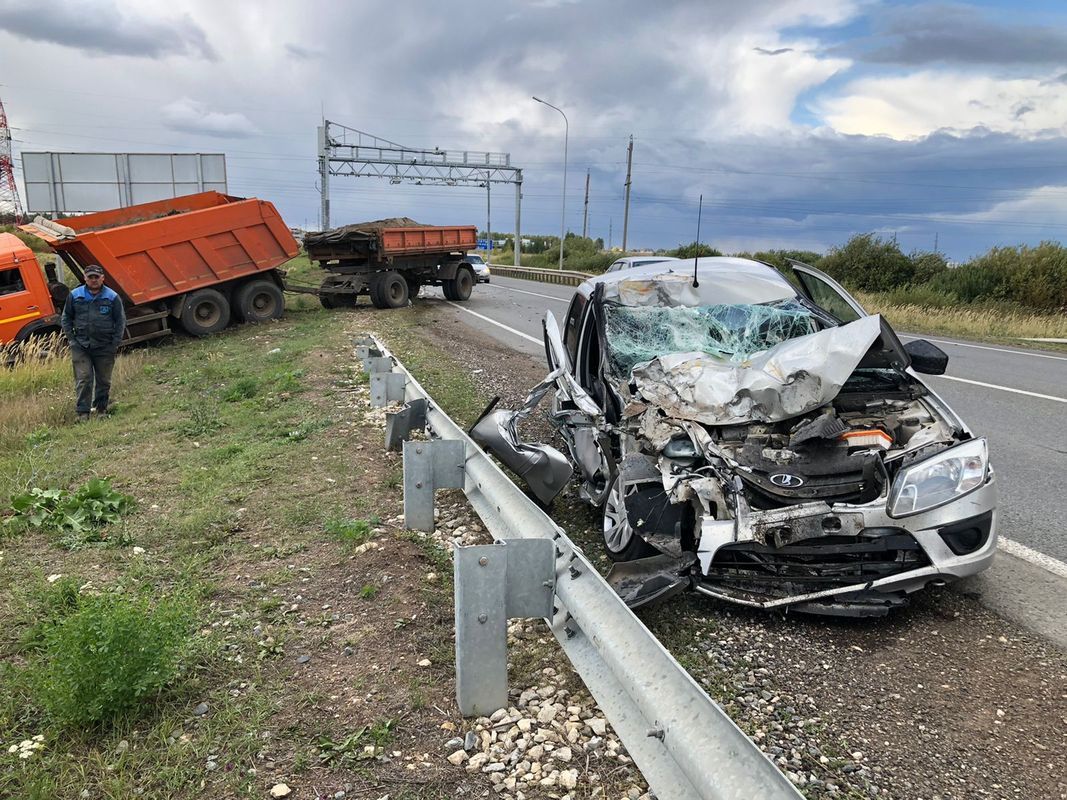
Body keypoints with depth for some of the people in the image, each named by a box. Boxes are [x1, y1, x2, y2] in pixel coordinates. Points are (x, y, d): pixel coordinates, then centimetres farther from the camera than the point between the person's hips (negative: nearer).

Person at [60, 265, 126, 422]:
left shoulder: (112, 297, -2)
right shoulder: (75, 296, 2)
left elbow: (120, 321, 3)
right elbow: (66, 318, 11)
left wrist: (115, 343, -3)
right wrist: (71, 339, 2)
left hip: (105, 347, 0)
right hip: (80, 346, 0)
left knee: (104, 380, 9)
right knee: (83, 379, -6)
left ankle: (101, 409, 23)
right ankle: (83, 412, -2)